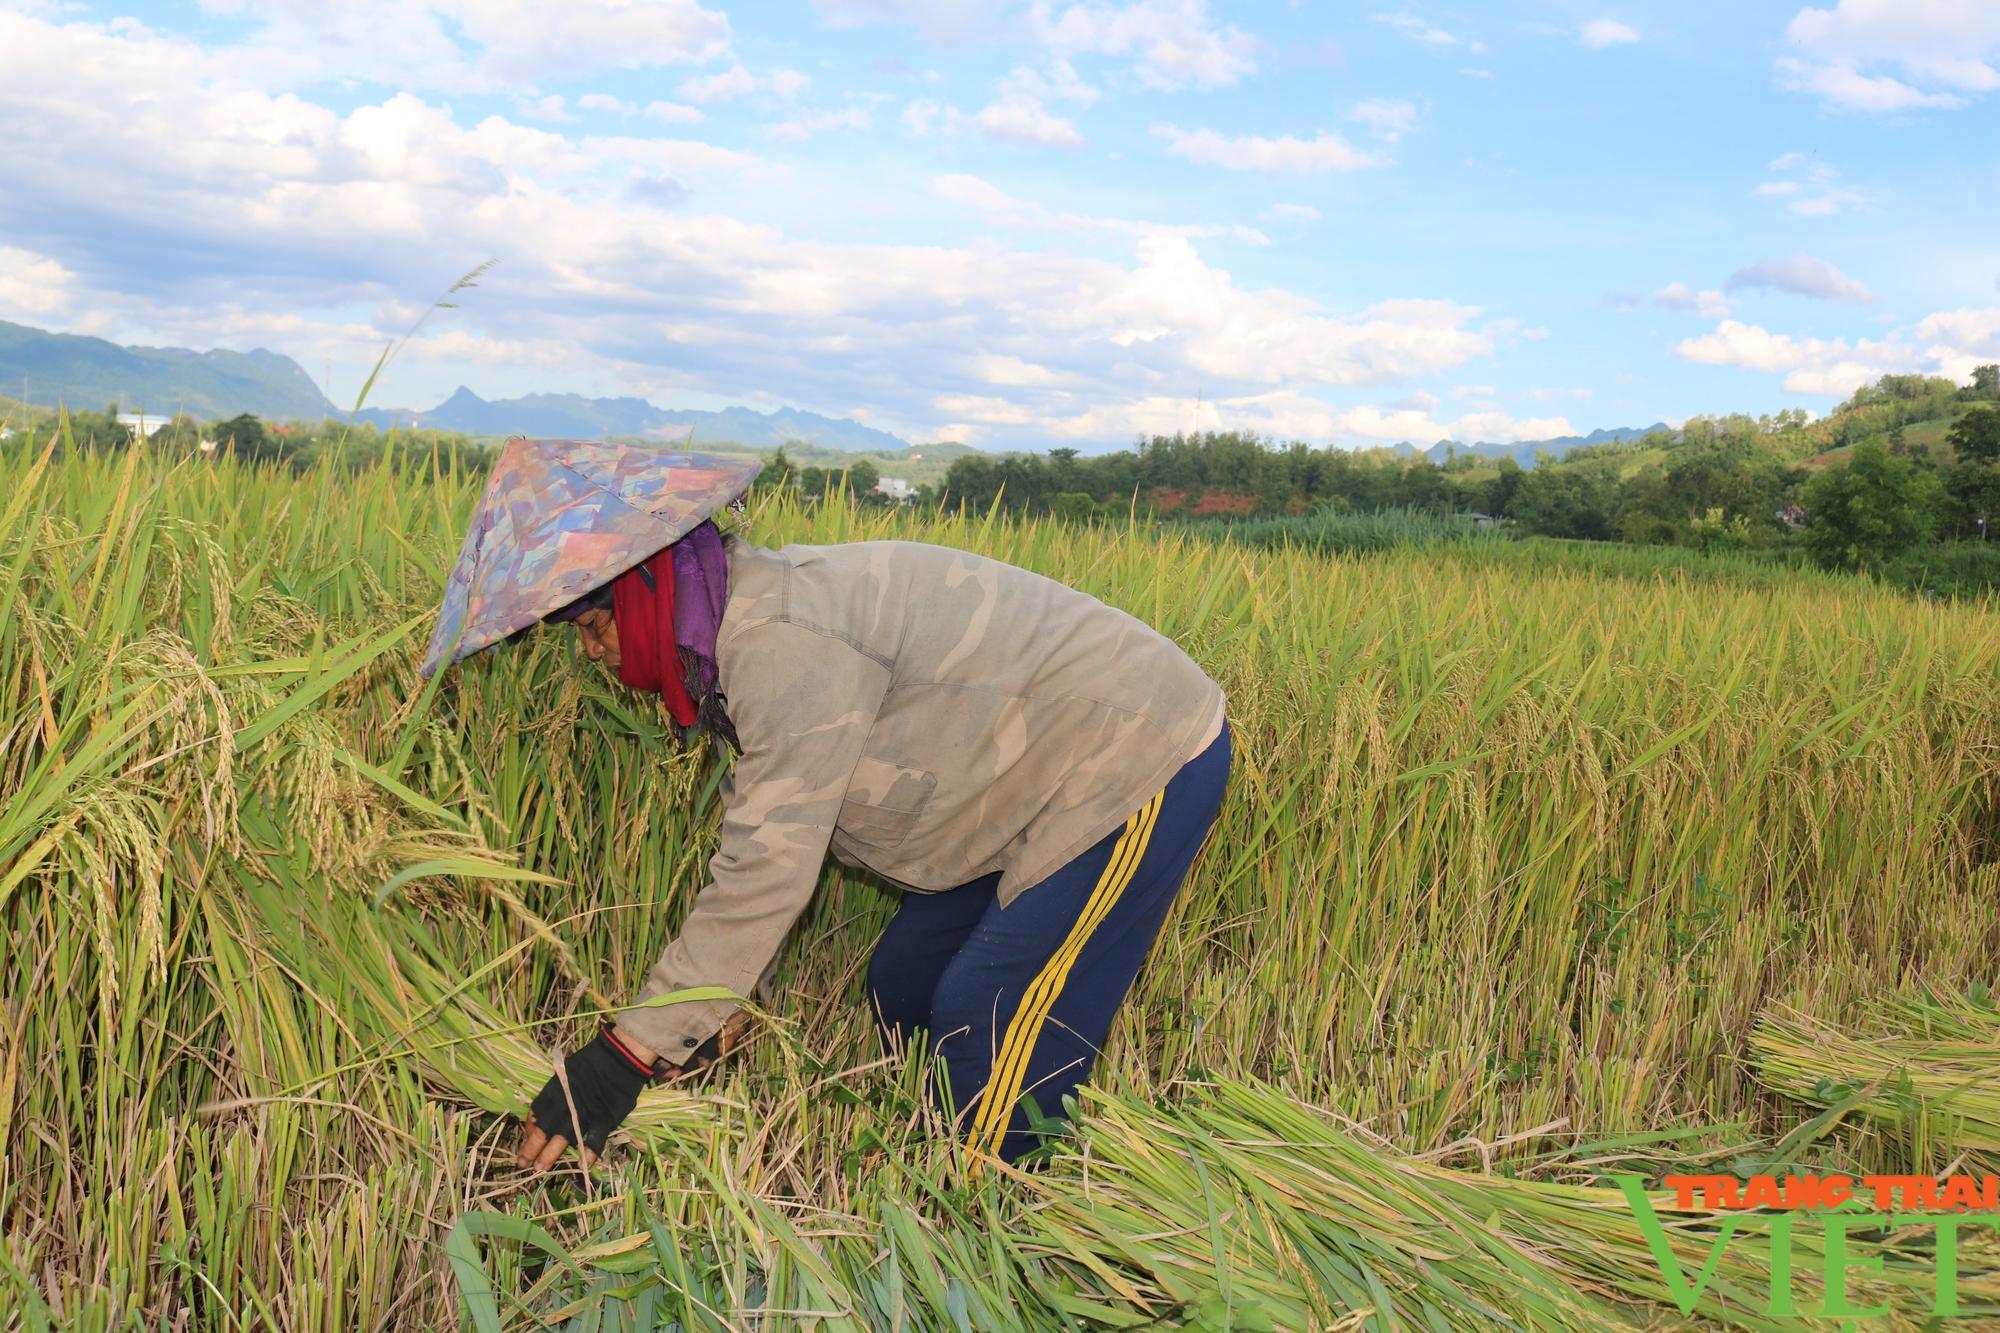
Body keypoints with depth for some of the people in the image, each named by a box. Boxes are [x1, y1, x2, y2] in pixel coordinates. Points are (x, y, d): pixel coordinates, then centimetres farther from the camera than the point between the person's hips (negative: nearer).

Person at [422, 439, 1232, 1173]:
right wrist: (720, 1013, -1)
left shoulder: (780, 640, -28)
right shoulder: (746, 629, 4)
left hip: (1146, 762, -10)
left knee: (991, 1032, -10)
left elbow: (770, 869, -30)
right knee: (903, 987, 12)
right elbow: (760, 832, 5)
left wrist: (626, 1054, -26)